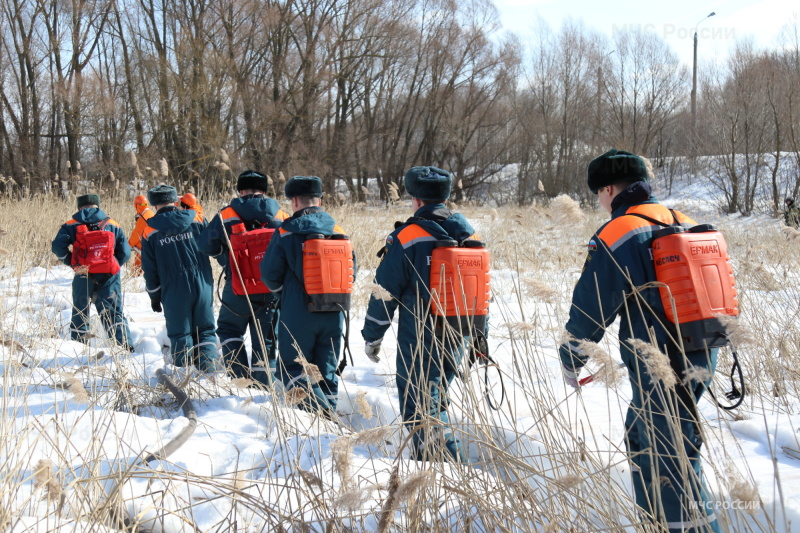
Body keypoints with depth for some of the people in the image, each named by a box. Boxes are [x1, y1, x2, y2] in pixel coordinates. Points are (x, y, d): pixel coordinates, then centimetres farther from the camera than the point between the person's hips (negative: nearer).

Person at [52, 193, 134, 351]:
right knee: (114, 312, 4)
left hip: (83, 277, -1)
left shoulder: (72, 225, 6)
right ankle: (126, 347, -7)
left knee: (80, 313, 13)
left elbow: (58, 247, -8)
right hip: (109, 276, 1)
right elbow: (125, 252, 5)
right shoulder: (112, 225, 10)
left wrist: (72, 262, 5)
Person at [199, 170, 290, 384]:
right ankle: (263, 384, 11)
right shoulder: (280, 216, -2)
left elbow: (206, 245, 3)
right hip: (272, 290, 1)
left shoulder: (226, 216, -6)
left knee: (229, 329, 19)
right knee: (265, 340, 11)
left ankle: (240, 377, 9)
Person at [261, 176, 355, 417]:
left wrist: (282, 291, 18)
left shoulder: (286, 234, -8)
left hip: (298, 314, -4)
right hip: (333, 314, 4)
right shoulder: (339, 232, 4)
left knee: (293, 369, 5)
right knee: (327, 370, 14)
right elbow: (351, 272, 10)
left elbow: (270, 274, -3)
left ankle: (317, 407, -16)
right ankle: (329, 415, 12)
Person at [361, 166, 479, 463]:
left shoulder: (407, 237, -11)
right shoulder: (468, 236, 7)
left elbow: (384, 292, -9)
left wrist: (372, 337, 2)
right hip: (457, 339, 7)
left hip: (418, 341, -7)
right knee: (435, 400, 21)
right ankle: (426, 460, 29)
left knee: (419, 407, -2)